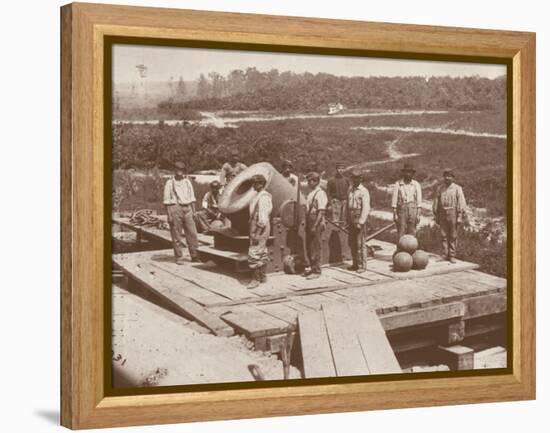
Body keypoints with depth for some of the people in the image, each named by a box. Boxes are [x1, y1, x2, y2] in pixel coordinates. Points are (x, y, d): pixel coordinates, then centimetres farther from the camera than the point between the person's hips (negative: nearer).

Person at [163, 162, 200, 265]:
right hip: (175, 208, -4)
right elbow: (167, 201, -2)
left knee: (192, 233, -1)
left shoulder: (187, 182, 14)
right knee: (176, 236, -2)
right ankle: (179, 258, 4)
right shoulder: (170, 183, 1)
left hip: (187, 209, 4)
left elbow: (192, 198, 17)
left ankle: (195, 256, 4)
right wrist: (169, 215, -9)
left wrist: (193, 211, 9)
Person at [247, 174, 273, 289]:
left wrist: (256, 233, -23)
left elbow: (263, 217, -22)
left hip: (260, 228, -11)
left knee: (254, 254, -10)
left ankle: (255, 279, -7)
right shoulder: (259, 195, 14)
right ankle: (262, 276, 25)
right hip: (256, 226, 11)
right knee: (262, 253, 16)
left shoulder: (263, 197, -18)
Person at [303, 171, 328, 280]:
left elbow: (321, 212, -19)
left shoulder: (320, 193, -14)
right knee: (309, 246, 14)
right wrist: (307, 224, 16)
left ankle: (316, 271, 3)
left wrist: (315, 226, -22)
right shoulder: (311, 193, 13)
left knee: (315, 247, -4)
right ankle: (311, 268, 24)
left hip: (317, 223, -9)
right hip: (309, 222, 9)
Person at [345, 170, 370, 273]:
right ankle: (355, 263, 21)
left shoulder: (364, 191, -8)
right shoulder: (350, 190, 11)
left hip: (360, 220, -6)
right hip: (351, 220, 6)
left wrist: (360, 222, -19)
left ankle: (362, 265, 1)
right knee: (351, 243, 10)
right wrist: (347, 220, 11)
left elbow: (366, 208, -14)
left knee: (360, 244, -6)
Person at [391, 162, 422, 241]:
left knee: (412, 234, 3)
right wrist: (395, 214, -5)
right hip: (401, 210, -1)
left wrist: (418, 214, -3)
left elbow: (419, 201, 3)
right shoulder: (398, 184, -1)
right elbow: (394, 200, -1)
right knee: (401, 234, -3)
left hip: (413, 210, 1)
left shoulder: (416, 185, 3)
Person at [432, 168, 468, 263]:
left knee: (453, 236, 1)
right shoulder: (440, 189, 10)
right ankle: (445, 254, 9)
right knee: (443, 235, 3)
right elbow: (436, 202, 13)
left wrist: (460, 217, -11)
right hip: (442, 213, 3)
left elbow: (461, 203, -4)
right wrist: (436, 216, 9)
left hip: (453, 213, -3)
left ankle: (452, 255, 5)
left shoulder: (457, 189, 0)